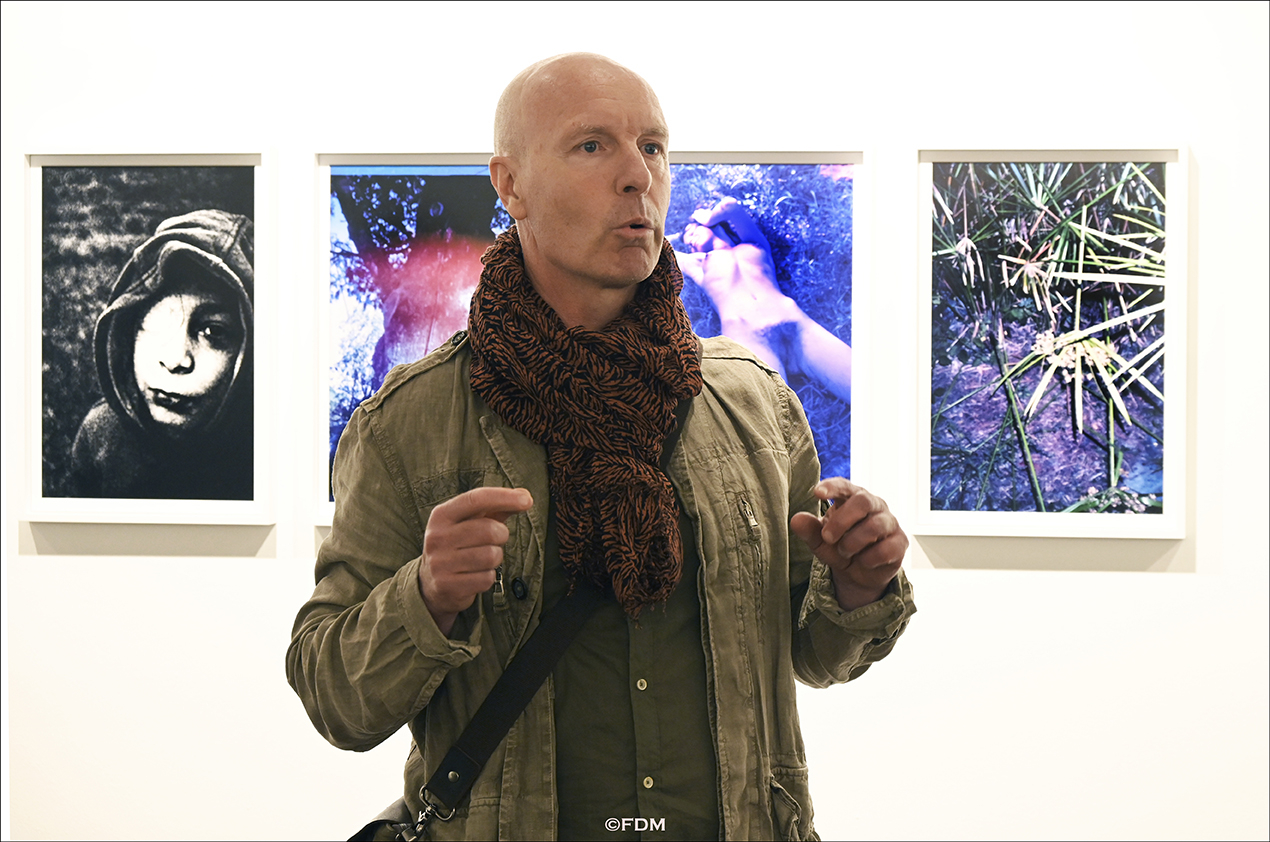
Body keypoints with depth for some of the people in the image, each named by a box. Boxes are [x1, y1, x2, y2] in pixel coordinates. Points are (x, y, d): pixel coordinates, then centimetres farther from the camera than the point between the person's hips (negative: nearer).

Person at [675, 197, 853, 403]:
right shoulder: (697, 262, 34)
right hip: (745, 339, -2)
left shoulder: (754, 247, 34)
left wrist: (706, 218, 40)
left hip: (797, 325, 2)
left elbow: (731, 205, 21)